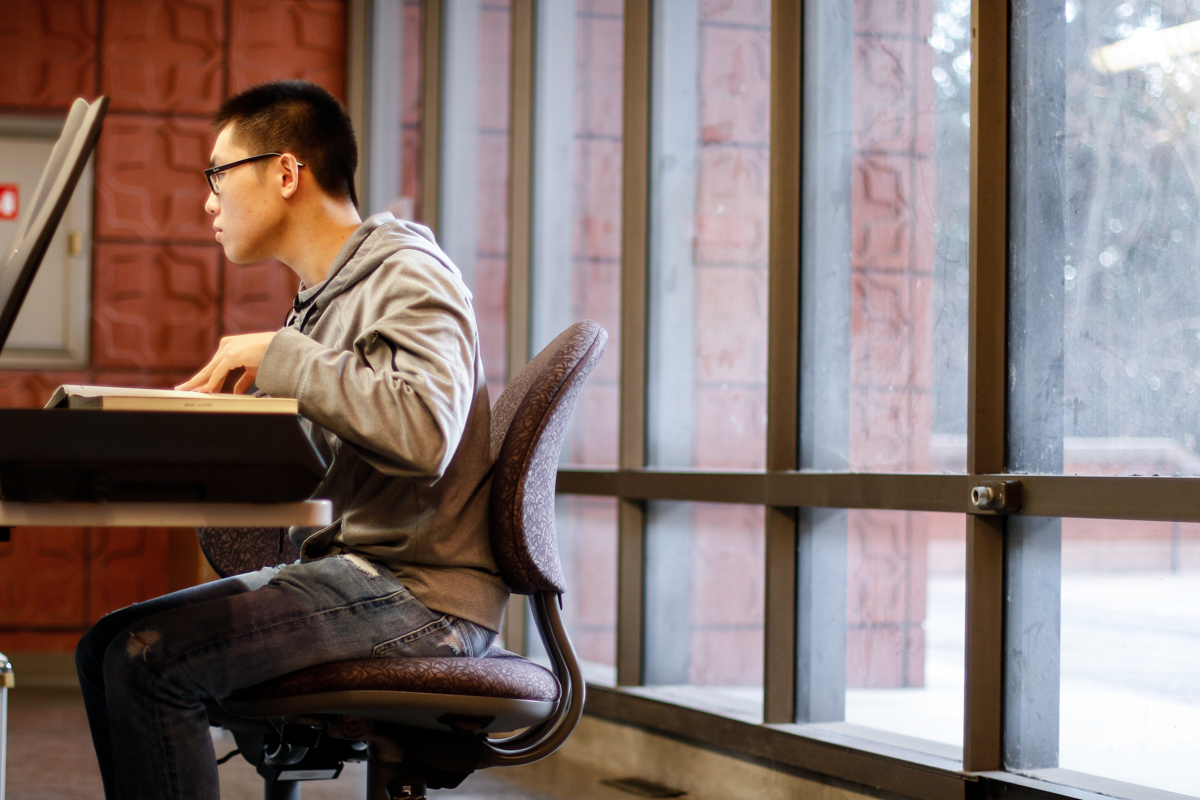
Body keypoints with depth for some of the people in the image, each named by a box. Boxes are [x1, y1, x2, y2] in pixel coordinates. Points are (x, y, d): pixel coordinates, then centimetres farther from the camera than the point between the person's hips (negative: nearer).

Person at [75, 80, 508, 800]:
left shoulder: (407, 273, -9)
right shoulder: (325, 296, 20)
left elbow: (425, 431, -28)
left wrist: (278, 356, -18)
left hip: (417, 591, -9)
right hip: (350, 572, 9)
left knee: (147, 658, -20)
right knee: (107, 648, 1)